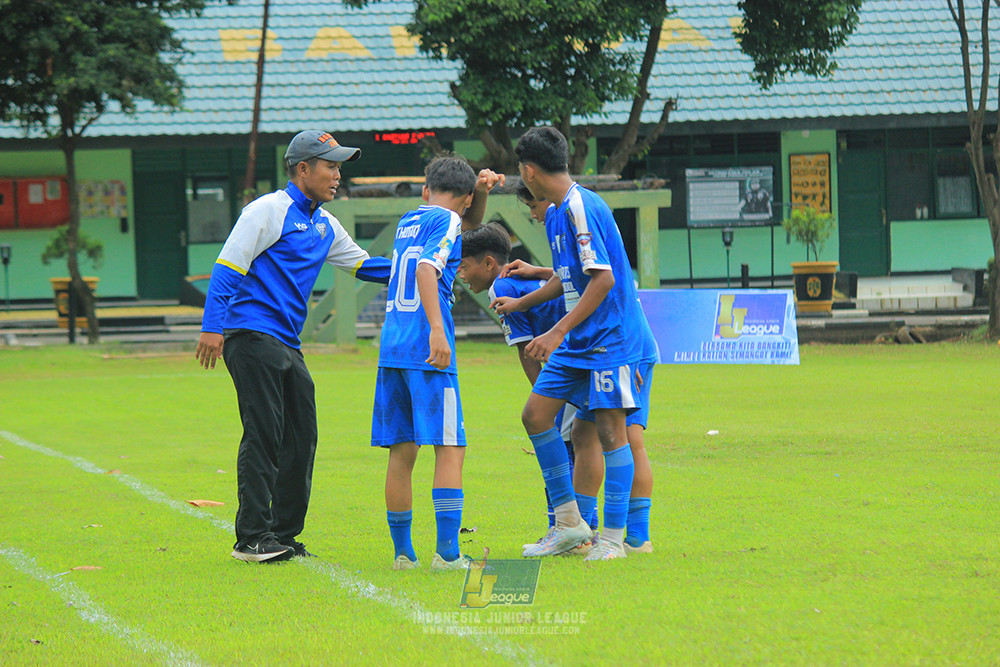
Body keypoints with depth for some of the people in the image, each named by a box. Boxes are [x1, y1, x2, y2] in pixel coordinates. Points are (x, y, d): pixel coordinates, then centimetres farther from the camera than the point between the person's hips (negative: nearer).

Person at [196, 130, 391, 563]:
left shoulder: (324, 225, 18)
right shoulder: (270, 210, -8)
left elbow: (360, 263, 28)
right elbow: (227, 266, -12)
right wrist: (213, 327, -20)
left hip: (288, 346, 9)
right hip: (253, 338, -9)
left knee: (301, 438, 7)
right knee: (263, 435, -11)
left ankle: (283, 536, 15)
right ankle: (251, 539, -9)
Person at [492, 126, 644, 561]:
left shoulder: (582, 208, -17)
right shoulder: (555, 214, 13)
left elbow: (603, 279, -22)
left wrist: (558, 332, -24)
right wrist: (520, 303, 38)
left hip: (607, 337, -10)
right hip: (574, 344, 10)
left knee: (609, 427, -6)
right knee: (536, 415, 5)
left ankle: (613, 537, -1)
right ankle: (569, 524, 11)